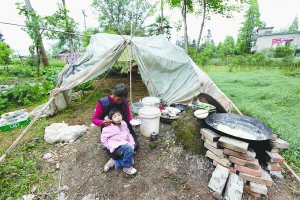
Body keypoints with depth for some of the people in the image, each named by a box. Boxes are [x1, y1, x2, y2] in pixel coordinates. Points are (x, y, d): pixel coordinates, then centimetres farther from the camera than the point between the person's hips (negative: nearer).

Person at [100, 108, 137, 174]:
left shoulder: (124, 125, 7)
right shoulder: (109, 128, -8)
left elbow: (129, 135, 13)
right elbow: (103, 139, -5)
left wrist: (132, 144, 0)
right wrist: (111, 147, -10)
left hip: (124, 145, 6)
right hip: (116, 147, -6)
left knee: (131, 161, -5)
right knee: (129, 148, -32)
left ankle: (114, 162, 7)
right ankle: (126, 167, -11)